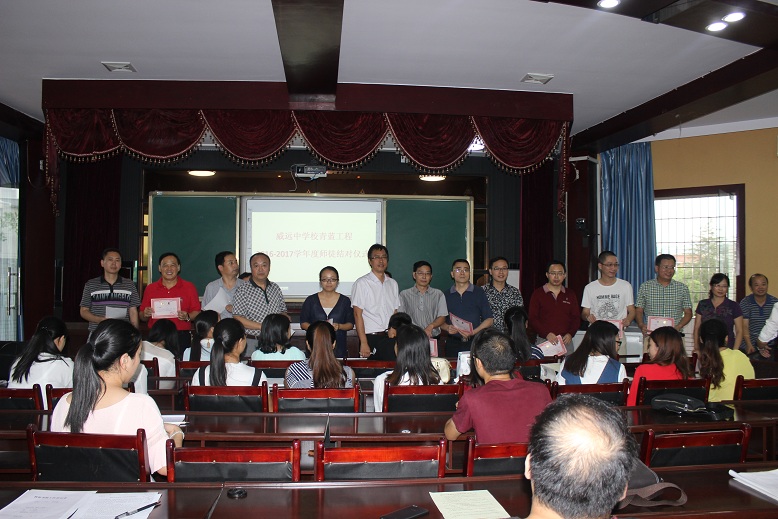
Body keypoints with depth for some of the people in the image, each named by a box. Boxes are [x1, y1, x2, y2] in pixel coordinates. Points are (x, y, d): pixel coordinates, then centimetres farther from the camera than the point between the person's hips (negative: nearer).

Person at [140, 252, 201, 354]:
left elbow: (197, 313, 5)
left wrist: (187, 317, -13)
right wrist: (145, 314, -6)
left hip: (181, 337, -1)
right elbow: (142, 317, 15)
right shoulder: (150, 288, 12)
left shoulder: (189, 287, 7)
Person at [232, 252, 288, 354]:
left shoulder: (275, 288, 12)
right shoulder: (242, 290, -2)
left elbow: (283, 311, 22)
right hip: (251, 342, -4)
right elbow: (238, 319, -9)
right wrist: (263, 326, -14)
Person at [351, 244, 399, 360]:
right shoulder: (361, 283, -4)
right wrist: (364, 343, -13)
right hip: (371, 338, -4)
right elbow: (358, 315, -8)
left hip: (390, 338, 4)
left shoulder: (393, 284, 13)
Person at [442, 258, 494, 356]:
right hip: (453, 344, 1)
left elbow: (489, 319, 4)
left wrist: (474, 332, -11)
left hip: (474, 342, -1)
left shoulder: (479, 292, 6)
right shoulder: (446, 295, 11)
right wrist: (447, 328, -9)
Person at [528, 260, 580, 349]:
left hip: (565, 341, 2)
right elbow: (532, 319, -2)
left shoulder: (570, 294, 14)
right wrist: (547, 334, -15)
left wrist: (570, 334, -6)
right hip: (543, 341, -2)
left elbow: (576, 318, 13)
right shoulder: (538, 293, 4)